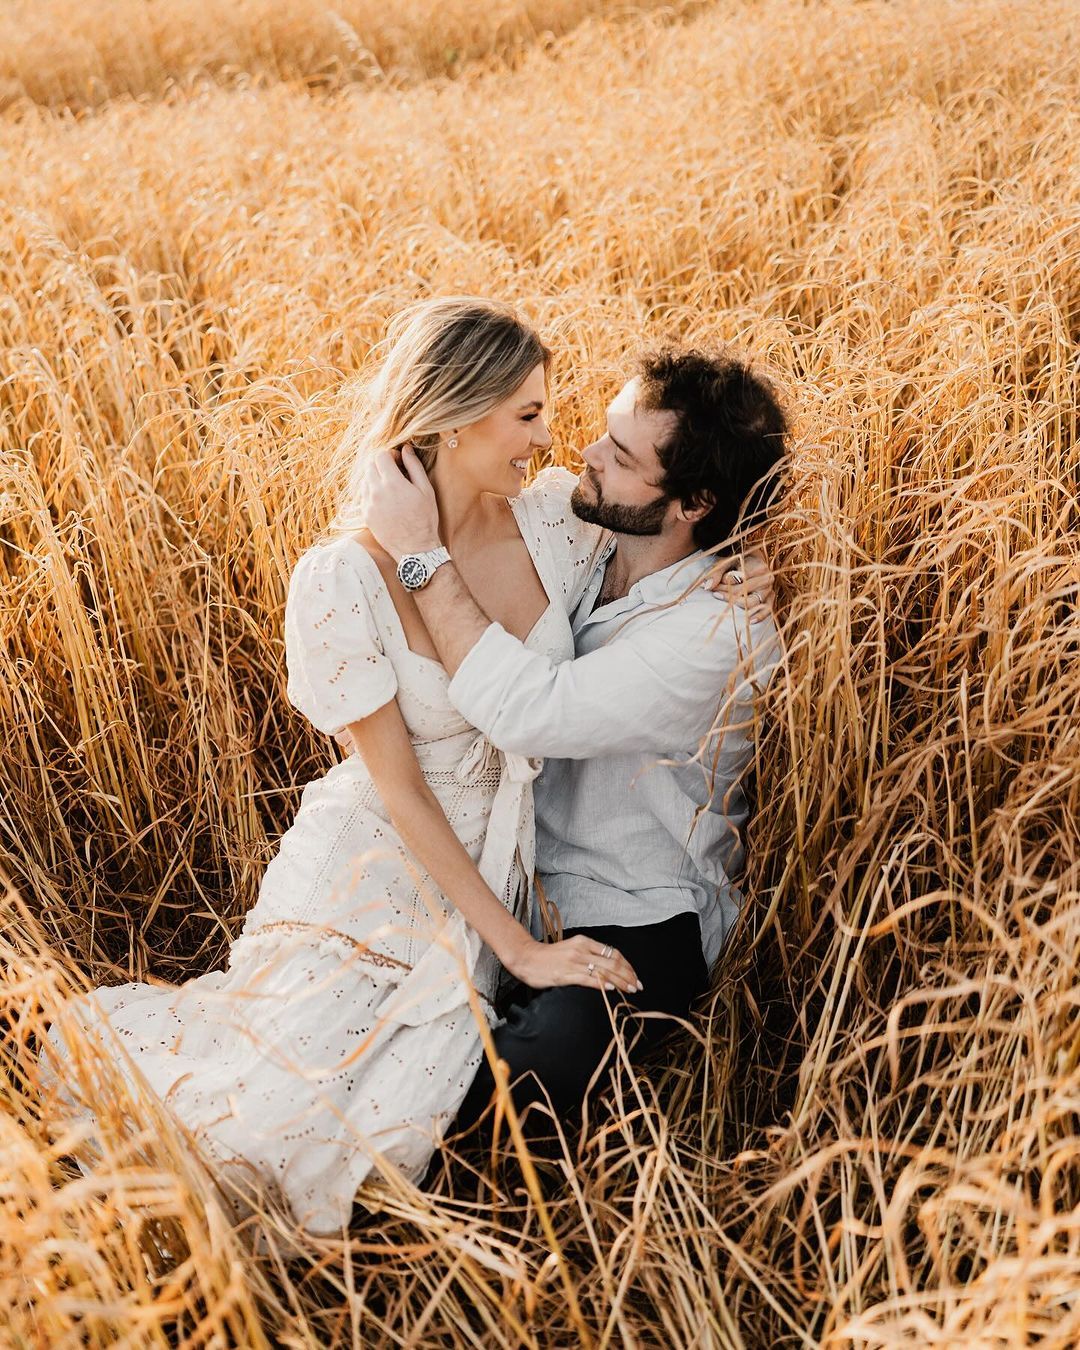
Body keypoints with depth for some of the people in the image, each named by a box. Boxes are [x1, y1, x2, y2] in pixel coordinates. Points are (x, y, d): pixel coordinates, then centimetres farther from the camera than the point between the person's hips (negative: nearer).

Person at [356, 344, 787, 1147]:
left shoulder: (723, 633, -26)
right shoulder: (566, 517, -5)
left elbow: (531, 713, -36)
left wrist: (423, 555, -31)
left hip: (636, 919, -7)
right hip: (517, 870, 7)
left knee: (543, 1064, -31)